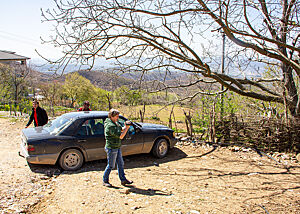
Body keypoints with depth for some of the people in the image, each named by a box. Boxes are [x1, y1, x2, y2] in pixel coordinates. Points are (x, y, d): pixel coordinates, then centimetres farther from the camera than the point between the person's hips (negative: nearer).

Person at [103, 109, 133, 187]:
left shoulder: (115, 123, 7)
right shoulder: (110, 126, -23)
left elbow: (121, 129, 19)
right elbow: (120, 136, -25)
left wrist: (126, 126, -1)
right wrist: (127, 128, -19)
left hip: (117, 147, 10)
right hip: (111, 148, -10)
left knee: (120, 164, 14)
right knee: (111, 165, 3)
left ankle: (123, 180, 24)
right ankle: (105, 181, 19)